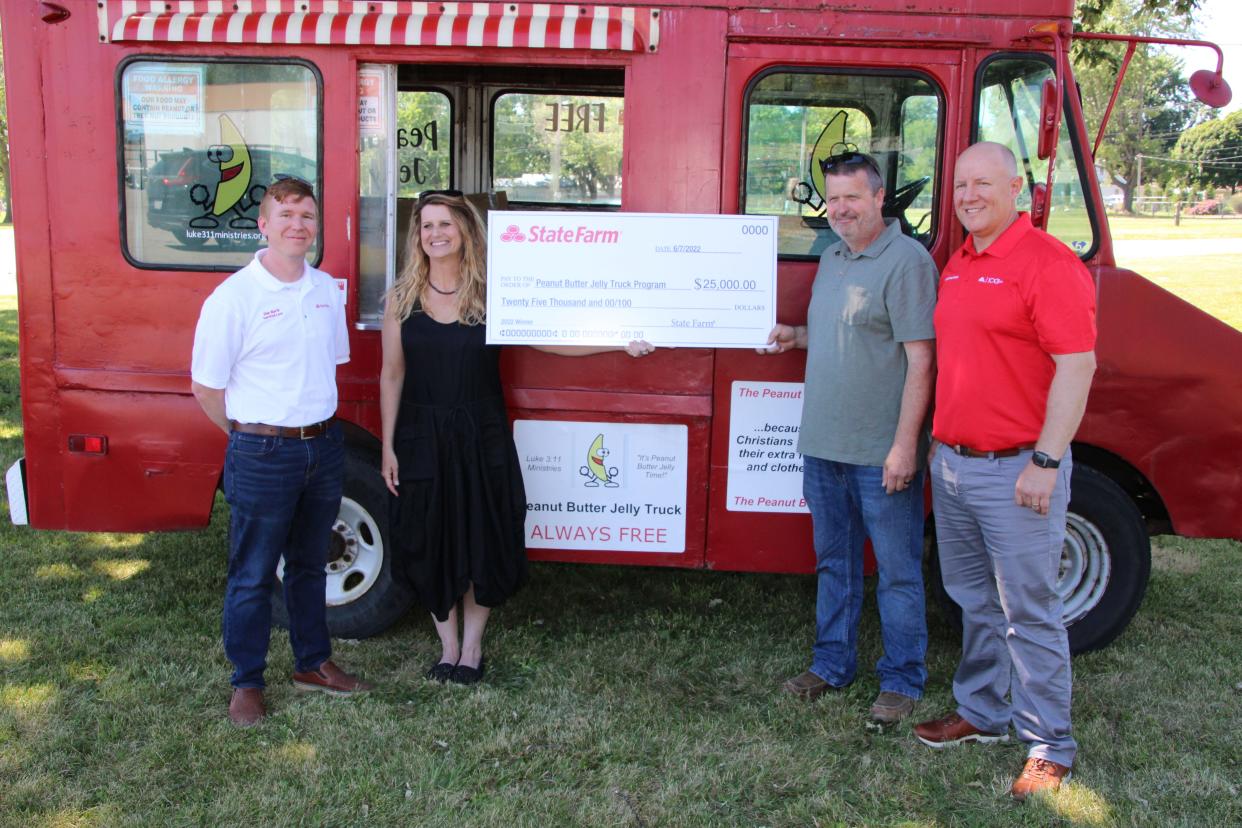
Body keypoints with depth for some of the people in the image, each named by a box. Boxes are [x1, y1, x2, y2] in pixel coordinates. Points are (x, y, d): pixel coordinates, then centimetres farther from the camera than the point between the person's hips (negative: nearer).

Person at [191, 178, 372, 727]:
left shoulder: (328, 290, 6)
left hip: (323, 447, 6)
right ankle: (246, 683, 21)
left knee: (310, 564, 19)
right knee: (252, 575, 6)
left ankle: (312, 664, 34)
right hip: (262, 455, -5)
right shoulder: (234, 297, -12)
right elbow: (206, 387, -7)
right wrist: (252, 436, -1)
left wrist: (319, 426, 11)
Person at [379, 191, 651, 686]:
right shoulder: (402, 297, 0)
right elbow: (392, 375, 3)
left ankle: (472, 648, 22)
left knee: (482, 542, 5)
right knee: (429, 546, 6)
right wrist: (387, 446, 2)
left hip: (480, 437, 0)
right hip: (421, 436, 1)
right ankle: (448, 648, 24)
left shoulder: (490, 295, -3)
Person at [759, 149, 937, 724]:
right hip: (823, 445, 8)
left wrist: (904, 445, -20)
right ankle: (831, 665, 31)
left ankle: (901, 681, 18)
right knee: (834, 564, 18)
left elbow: (920, 358, -17)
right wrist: (798, 336, 8)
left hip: (882, 454, -8)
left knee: (898, 572, 5)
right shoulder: (832, 259, 14)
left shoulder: (905, 262, -12)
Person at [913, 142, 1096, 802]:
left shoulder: (1047, 263, -13)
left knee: (1029, 613, 1)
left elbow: (1077, 365, -17)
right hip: (951, 464, 8)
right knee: (974, 601, 19)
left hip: (1014, 472, -8)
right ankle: (981, 712, 35)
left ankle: (1048, 748, 14)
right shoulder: (956, 265, 13)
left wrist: (1046, 461, -21)